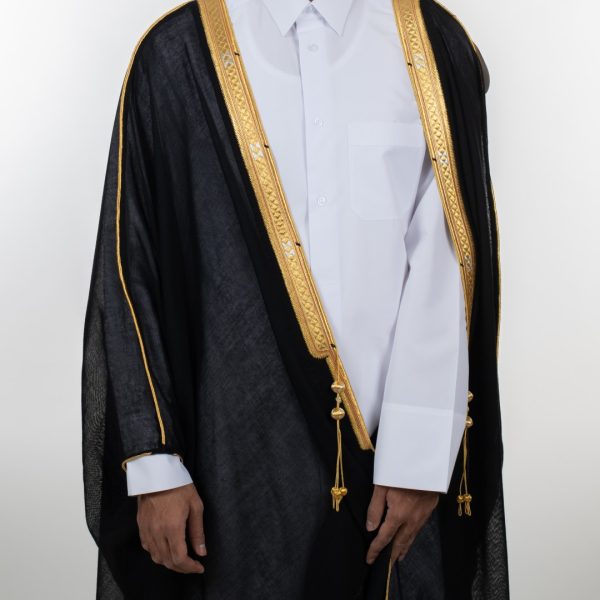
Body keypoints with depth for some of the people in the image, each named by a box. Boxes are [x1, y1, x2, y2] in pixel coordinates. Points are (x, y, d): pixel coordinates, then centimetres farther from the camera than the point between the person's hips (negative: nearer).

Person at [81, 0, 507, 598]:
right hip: (237, 450, -1)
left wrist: (420, 452, -10)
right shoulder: (176, 56, -2)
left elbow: (445, 261, -5)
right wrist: (153, 465, -6)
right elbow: (133, 268, -2)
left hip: (397, 442, 1)